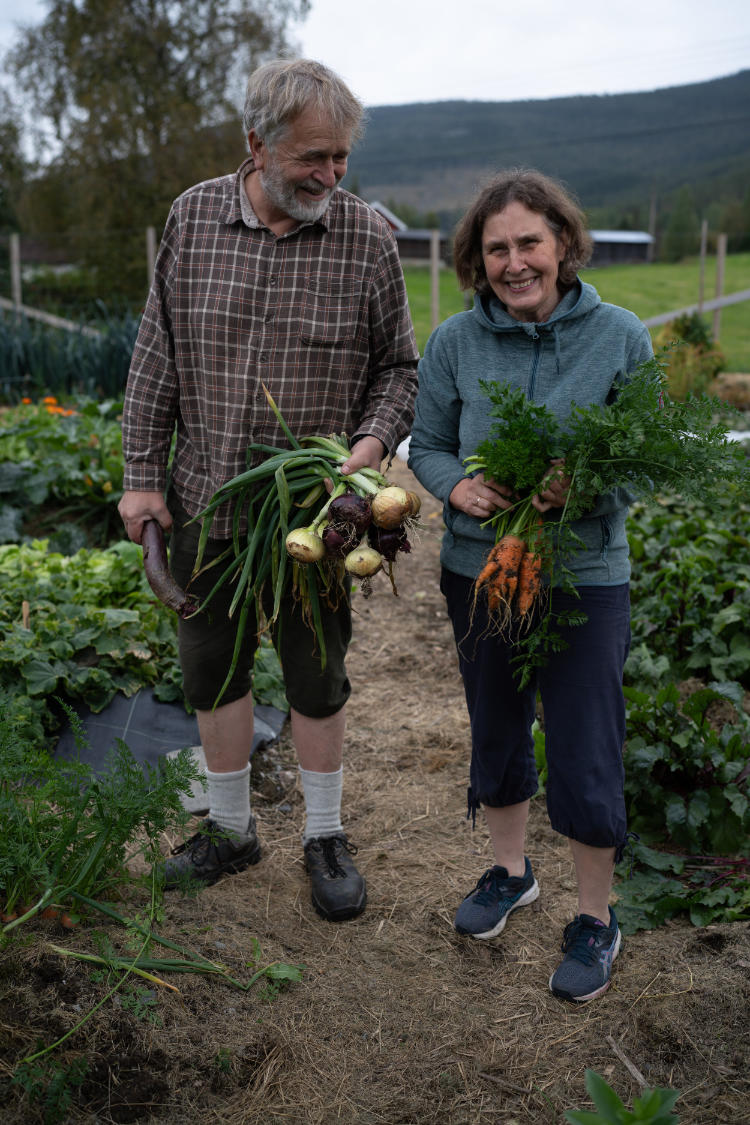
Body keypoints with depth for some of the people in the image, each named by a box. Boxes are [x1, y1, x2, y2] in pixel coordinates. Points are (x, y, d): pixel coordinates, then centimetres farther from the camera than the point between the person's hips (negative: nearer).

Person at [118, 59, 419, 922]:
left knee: (317, 675, 10)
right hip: (205, 499, 2)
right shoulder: (192, 218, 0)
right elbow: (156, 359, 4)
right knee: (211, 668, 13)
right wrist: (141, 476, 2)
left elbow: (397, 366, 4)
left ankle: (325, 836, 30)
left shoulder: (367, 238, -5)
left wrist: (372, 440, -15)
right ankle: (230, 828, 34)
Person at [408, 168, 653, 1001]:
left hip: (584, 577, -2)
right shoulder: (455, 343, -4)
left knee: (585, 763, 1)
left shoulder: (620, 337, -8)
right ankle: (510, 872, 45)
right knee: (495, 737, 19)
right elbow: (426, 445, 6)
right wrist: (457, 486, -17)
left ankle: (596, 919, 27)